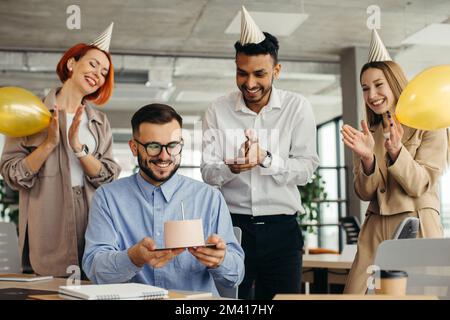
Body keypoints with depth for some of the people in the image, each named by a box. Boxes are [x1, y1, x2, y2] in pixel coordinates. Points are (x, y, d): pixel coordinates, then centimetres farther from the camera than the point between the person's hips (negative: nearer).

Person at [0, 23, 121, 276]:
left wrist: (78, 148, -13)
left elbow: (109, 177, 1)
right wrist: (50, 143, -15)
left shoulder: (100, 122, 11)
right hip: (46, 233, -3)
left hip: (92, 229, 3)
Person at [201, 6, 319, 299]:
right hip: (232, 225, 1)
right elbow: (208, 172, -2)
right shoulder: (218, 110, 2)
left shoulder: (297, 107, -1)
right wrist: (231, 168, -24)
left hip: (281, 229, 0)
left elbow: (306, 169, -7)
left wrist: (266, 159, -24)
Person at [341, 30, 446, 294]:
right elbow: (365, 193, 5)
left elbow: (420, 186, -8)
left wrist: (396, 151, -23)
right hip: (375, 230, 4)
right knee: (359, 293, -5)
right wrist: (368, 159, -13)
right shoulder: (368, 134, 14)